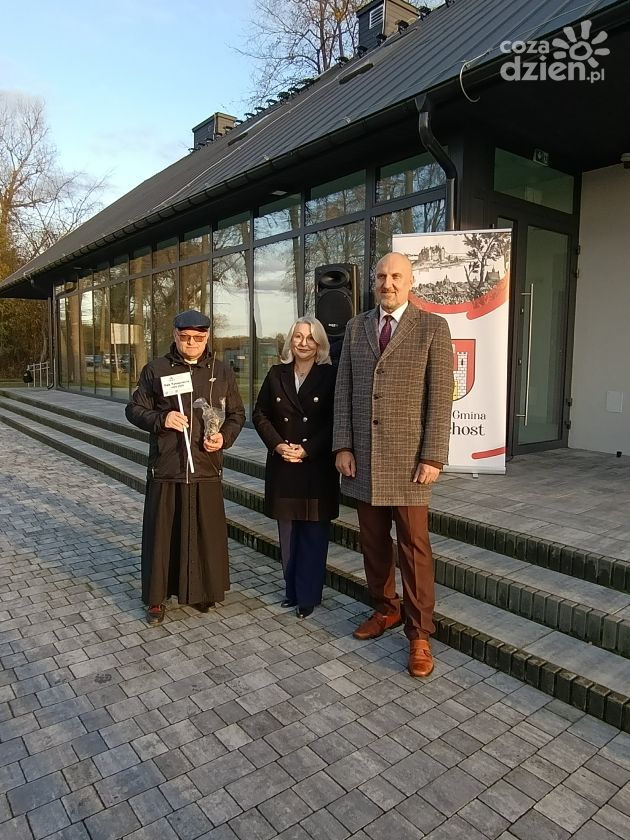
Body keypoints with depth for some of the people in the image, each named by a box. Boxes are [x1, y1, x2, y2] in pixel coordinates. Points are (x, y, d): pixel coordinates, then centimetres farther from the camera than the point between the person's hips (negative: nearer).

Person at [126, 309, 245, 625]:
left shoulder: (222, 372, 7)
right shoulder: (155, 369, 3)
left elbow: (237, 415, 13)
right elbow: (134, 409, 5)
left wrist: (224, 437, -7)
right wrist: (161, 419, -14)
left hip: (206, 468, 1)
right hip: (165, 468, -1)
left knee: (207, 532, 9)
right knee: (162, 532, 6)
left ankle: (204, 590, 28)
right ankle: (157, 597, 21)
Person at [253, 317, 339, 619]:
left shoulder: (330, 376, -3)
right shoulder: (277, 374, 7)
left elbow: (334, 422, -7)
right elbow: (260, 414, 8)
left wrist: (307, 450, -14)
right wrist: (277, 445, -7)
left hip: (318, 466, -3)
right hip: (283, 465, 3)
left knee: (313, 534, 4)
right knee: (288, 532, 10)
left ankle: (307, 596, 16)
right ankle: (292, 591, 24)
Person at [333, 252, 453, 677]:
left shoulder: (433, 327, -1)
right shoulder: (356, 327, 10)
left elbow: (441, 396, -6)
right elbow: (344, 391, 8)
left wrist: (434, 456, -12)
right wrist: (343, 446, 1)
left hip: (408, 457, -4)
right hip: (363, 456, 4)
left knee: (414, 546, 2)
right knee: (373, 541, 13)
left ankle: (419, 632, 16)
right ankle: (386, 609, 33)